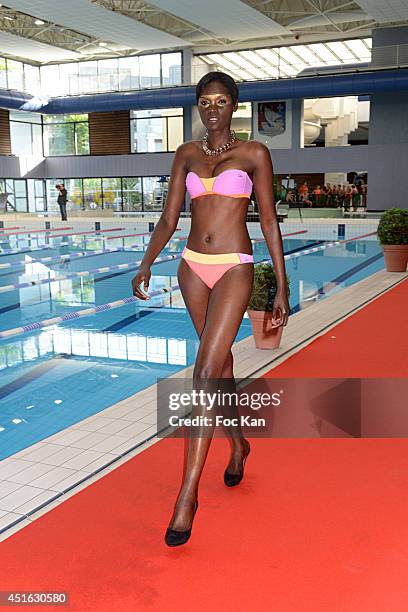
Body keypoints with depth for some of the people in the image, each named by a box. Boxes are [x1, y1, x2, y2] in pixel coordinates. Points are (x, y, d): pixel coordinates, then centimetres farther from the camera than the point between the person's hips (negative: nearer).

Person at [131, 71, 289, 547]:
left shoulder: (253, 154, 0)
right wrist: (146, 264, -5)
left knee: (205, 373, -14)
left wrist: (282, 288, -4)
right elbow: (168, 219, 9)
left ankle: (188, 493, -11)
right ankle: (237, 443, 41)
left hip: (234, 269, -5)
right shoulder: (187, 154, 11)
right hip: (192, 267, 5)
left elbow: (269, 222, -1)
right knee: (219, 361, 18)